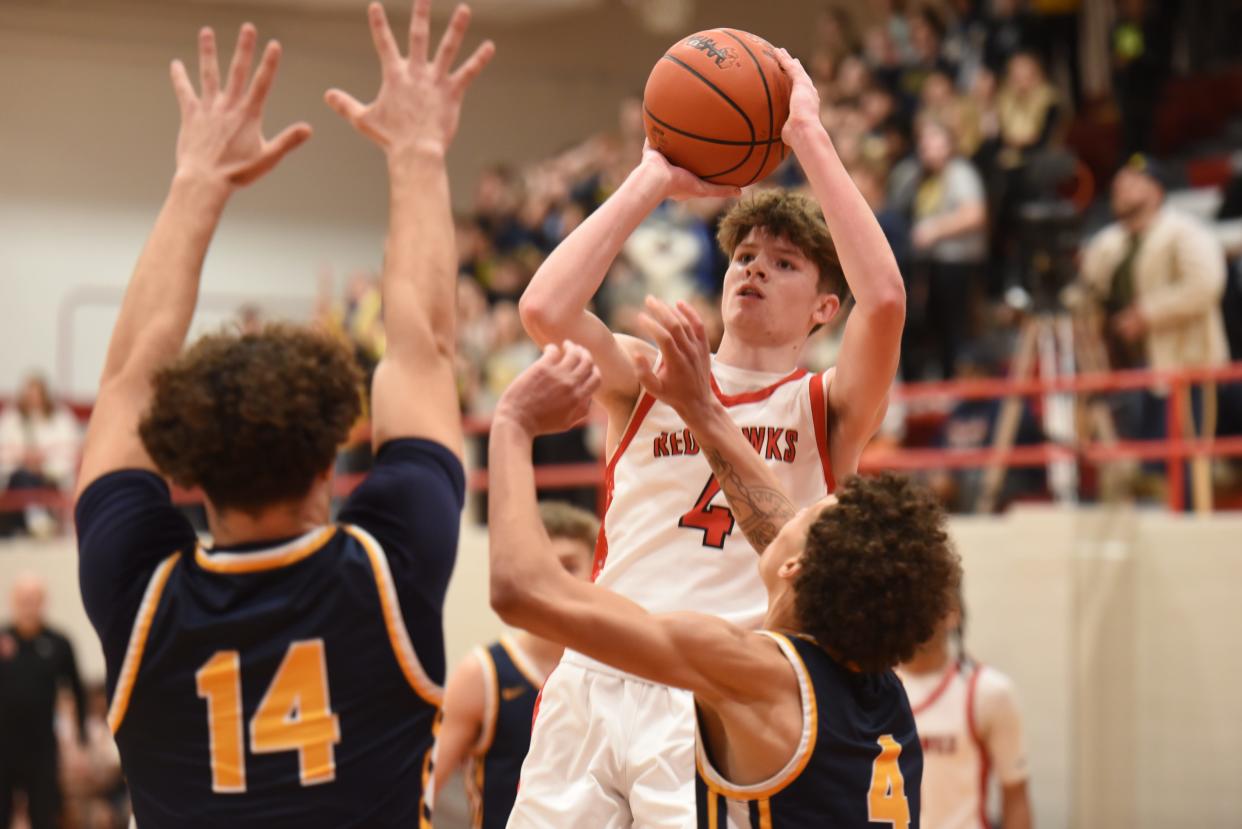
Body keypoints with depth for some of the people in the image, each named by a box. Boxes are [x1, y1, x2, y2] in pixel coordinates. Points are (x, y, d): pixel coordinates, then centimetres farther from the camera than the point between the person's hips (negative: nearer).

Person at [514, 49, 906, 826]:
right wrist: (655, 178, 2)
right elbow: (545, 310, -4)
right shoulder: (648, 378, 15)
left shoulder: (826, 409, 9)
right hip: (593, 678, 2)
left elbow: (884, 302, -11)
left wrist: (810, 135, -6)